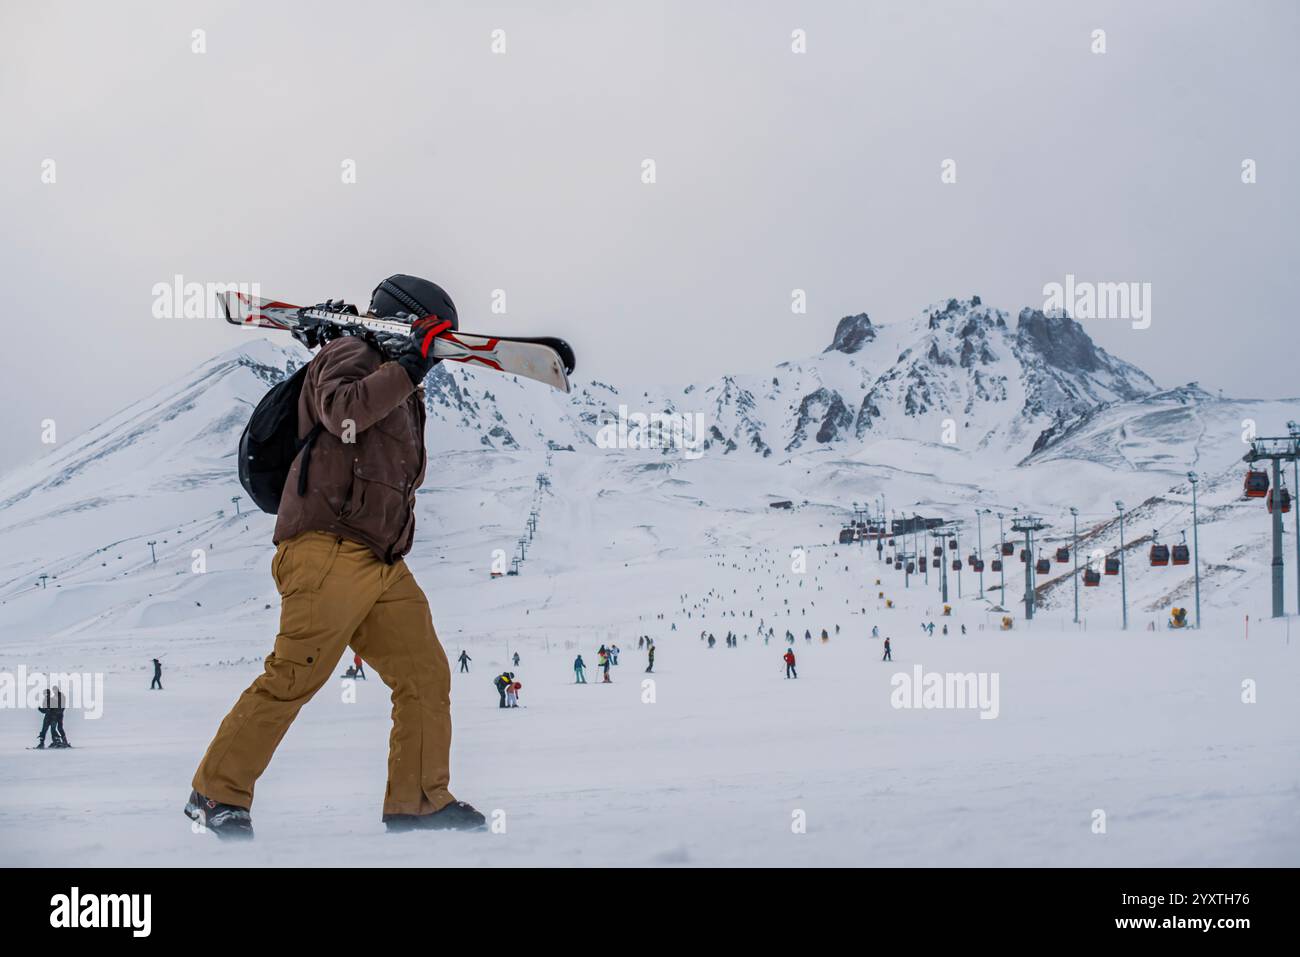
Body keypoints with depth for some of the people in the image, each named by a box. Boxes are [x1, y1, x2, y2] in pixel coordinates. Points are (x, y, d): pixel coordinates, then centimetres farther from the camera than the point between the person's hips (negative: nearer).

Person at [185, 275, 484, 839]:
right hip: (328, 549, -9)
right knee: (294, 678, -12)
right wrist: (407, 367, -17)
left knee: (425, 676, 3)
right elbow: (343, 411, -21)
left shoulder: (399, 389, 27)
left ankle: (417, 799, 11)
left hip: (382, 564, 9)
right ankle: (217, 794, -3)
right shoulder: (349, 357, 0)